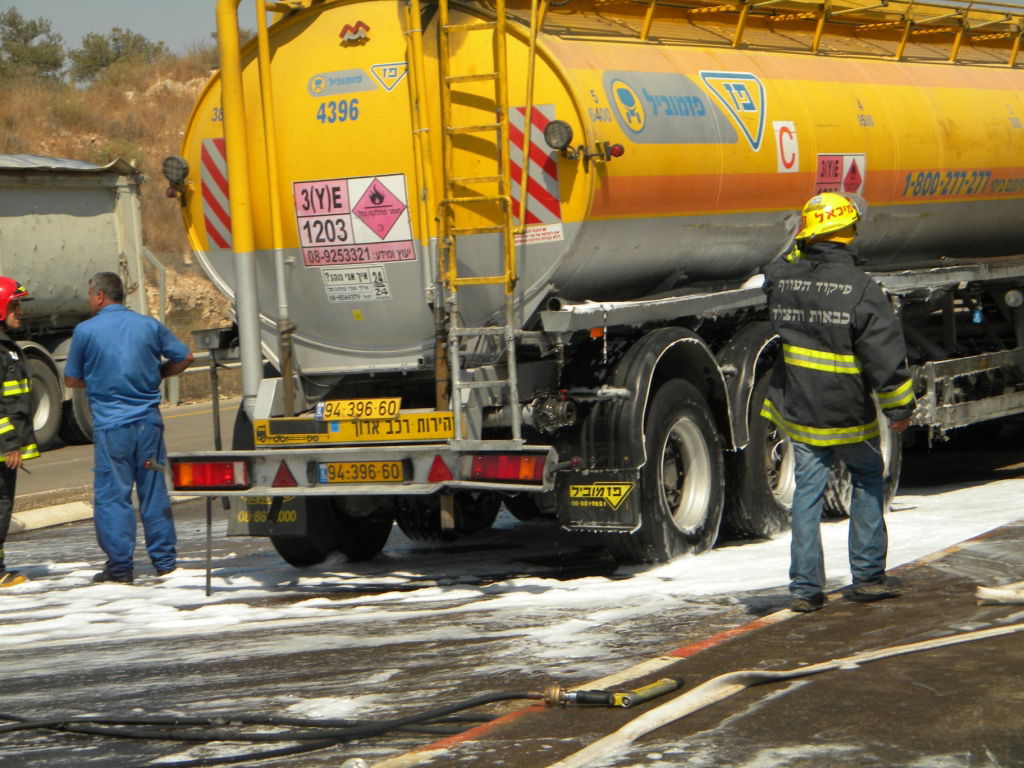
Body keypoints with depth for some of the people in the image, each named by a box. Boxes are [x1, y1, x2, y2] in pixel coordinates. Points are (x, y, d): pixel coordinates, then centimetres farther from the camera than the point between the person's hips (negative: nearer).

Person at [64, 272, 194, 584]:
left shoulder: (86, 331, -4)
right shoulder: (148, 325, 5)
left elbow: (72, 379, 5)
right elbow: (185, 358, 12)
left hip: (110, 425, -3)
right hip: (148, 421, 4)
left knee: (112, 495, 2)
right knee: (154, 491, 10)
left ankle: (120, 566, 2)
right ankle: (164, 560, 14)